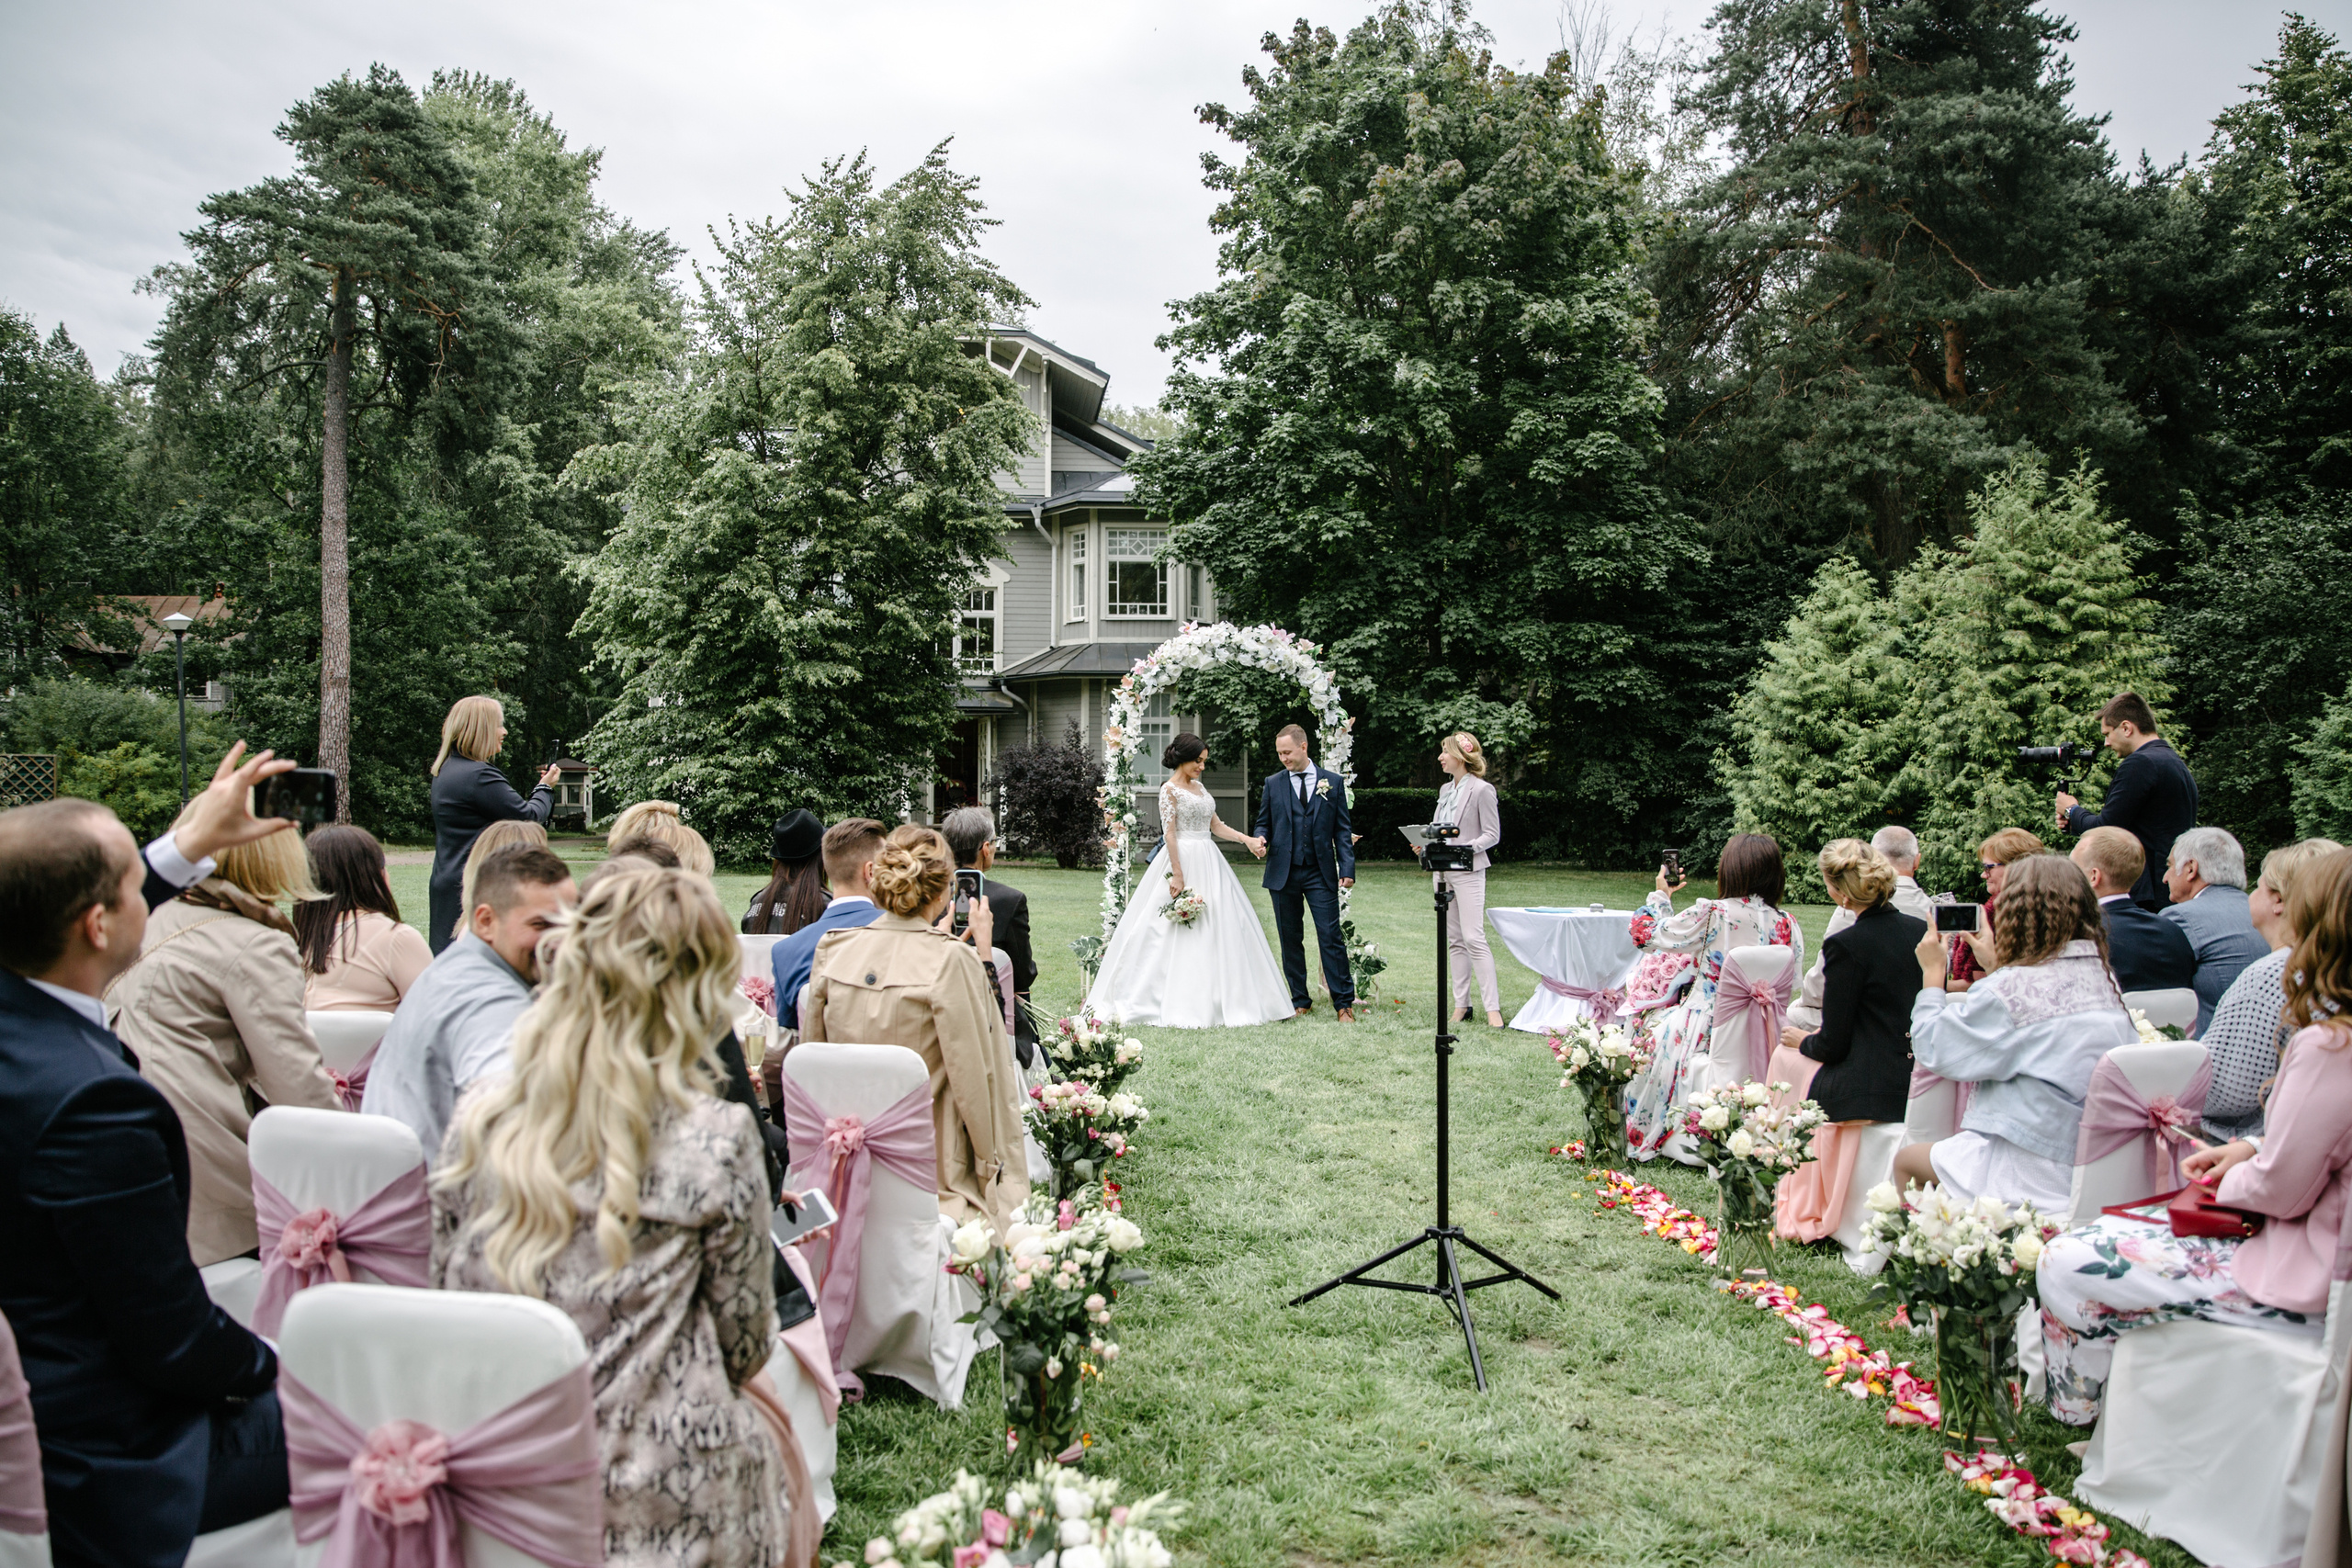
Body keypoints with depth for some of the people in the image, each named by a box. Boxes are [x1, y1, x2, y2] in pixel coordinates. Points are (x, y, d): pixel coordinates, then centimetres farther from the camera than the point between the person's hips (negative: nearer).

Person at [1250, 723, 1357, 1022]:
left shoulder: (1333, 783, 4)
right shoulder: (1272, 784, 7)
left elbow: (1342, 830, 5)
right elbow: (1263, 823, 13)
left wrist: (1347, 868, -4)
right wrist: (1260, 840, -10)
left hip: (1320, 874, -2)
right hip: (1283, 874, 2)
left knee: (1331, 937, -6)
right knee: (1290, 940, 7)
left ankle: (1344, 1003, 1)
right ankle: (1300, 1001, 17)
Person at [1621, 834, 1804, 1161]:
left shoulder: (1711, 915, -15)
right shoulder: (1788, 926, -3)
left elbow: (1644, 934, -4)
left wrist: (1661, 895, 14)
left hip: (1706, 1033, -4)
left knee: (1651, 1024, 22)